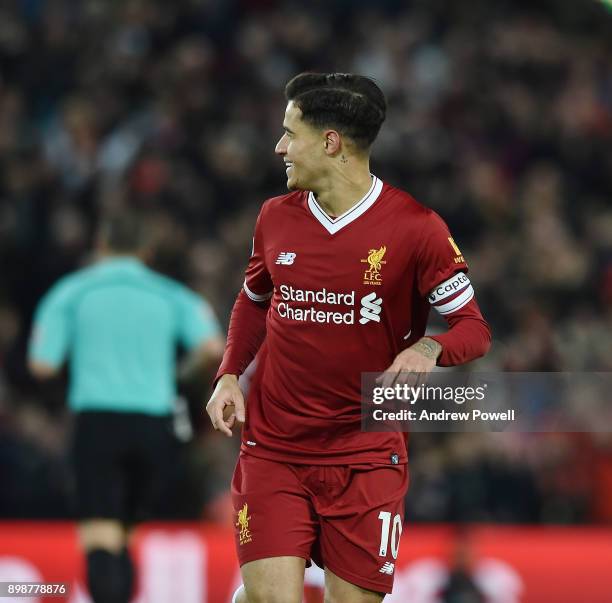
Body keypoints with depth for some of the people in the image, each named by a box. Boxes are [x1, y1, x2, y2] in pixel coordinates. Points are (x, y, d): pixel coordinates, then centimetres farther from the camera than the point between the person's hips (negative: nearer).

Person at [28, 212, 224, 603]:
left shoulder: (70, 292, 8)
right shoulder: (172, 295, 11)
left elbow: (42, 365, 1)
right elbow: (213, 349, -5)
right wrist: (196, 359, 18)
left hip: (98, 423, -2)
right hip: (154, 423, 2)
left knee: (101, 544, -9)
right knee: (121, 538, 17)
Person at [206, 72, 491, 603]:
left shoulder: (415, 227, -8)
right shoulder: (276, 217, 5)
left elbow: (474, 327, -5)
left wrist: (427, 349, -26)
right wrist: (229, 374, 7)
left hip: (367, 456, -2)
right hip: (272, 452, 2)